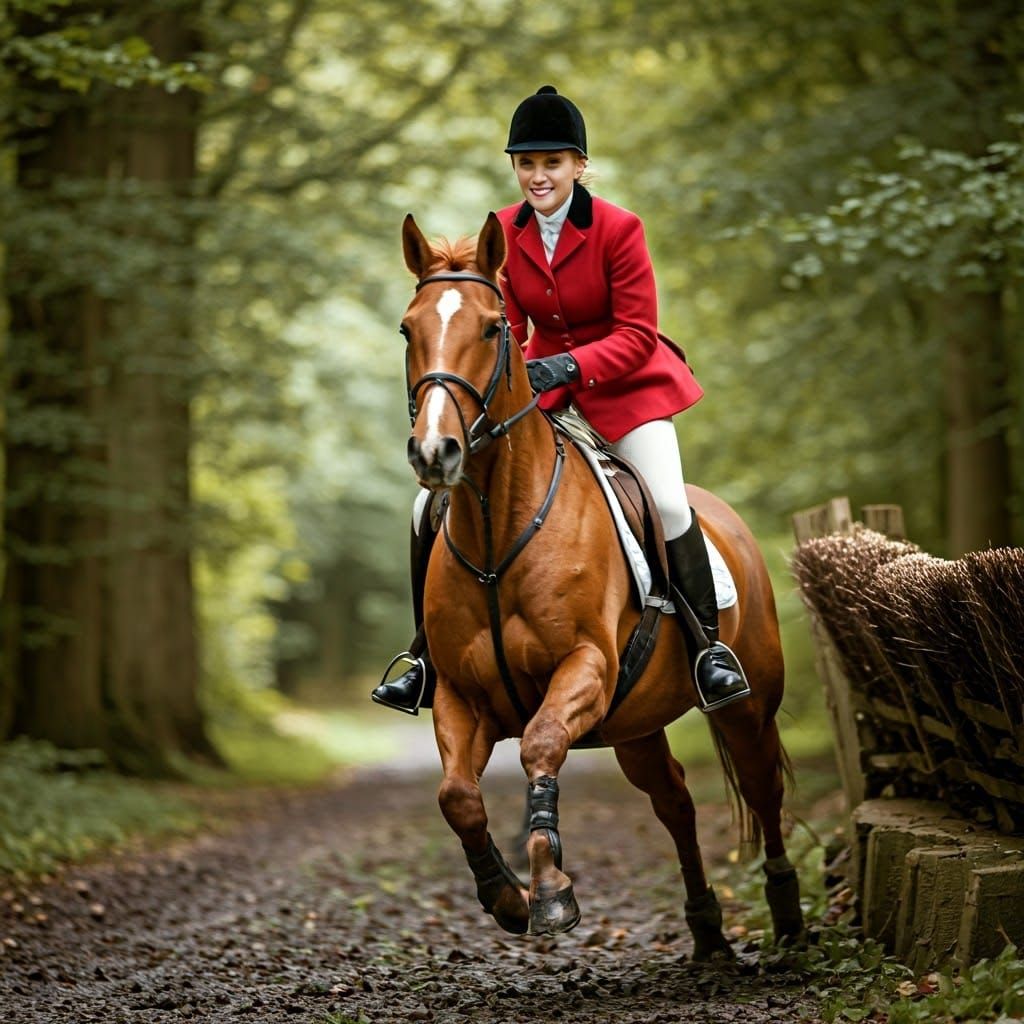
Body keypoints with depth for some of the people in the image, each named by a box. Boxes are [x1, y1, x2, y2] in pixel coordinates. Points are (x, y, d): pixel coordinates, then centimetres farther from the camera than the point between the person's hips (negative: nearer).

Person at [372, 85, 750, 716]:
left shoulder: (618, 229, -17)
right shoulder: (503, 232, -4)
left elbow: (636, 335, -17)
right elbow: (506, 326, 4)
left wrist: (568, 365, -32)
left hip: (623, 381, -4)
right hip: (538, 380, 4)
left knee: (669, 504, -23)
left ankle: (711, 647, -4)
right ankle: (428, 658, 7)